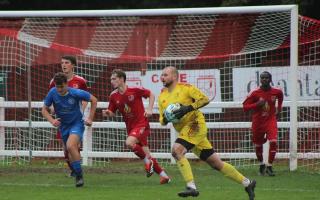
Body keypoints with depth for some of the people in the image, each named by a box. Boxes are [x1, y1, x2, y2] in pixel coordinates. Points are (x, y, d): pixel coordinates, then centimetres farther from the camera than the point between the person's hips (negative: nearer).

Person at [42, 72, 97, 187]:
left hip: (77, 123, -5)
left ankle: (79, 174, -17)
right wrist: (52, 120, -20)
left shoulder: (76, 93, -20)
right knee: (72, 153, 8)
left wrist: (90, 118, -7)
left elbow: (94, 100, -6)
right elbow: (44, 110, -1)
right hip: (63, 126, 5)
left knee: (70, 146, -28)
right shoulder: (53, 93, -12)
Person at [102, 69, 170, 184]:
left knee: (129, 143, -30)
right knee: (147, 155, 7)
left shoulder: (135, 90, -12)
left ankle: (147, 161, -8)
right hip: (130, 126, 6)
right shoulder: (113, 96, 1)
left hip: (141, 124, -6)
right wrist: (107, 113, -13)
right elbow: (112, 113, 9)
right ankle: (163, 175, 19)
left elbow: (151, 95, 1)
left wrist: (149, 109, -9)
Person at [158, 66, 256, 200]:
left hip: (195, 124, -7)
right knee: (215, 163, 8)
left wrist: (188, 108, -22)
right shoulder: (162, 97, 13)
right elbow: (162, 121, 16)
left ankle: (191, 187, -26)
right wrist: (165, 119, -8)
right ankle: (247, 183, 17)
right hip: (184, 131, 7)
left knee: (176, 150, -26)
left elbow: (205, 99, -12)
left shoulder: (185, 88, -6)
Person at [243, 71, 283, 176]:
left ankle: (269, 167, -10)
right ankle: (261, 164, 38)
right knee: (258, 145, 11)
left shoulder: (276, 91, -5)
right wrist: (257, 104, -26)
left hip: (271, 120, 0)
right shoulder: (255, 93, -13)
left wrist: (279, 108, 18)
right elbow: (245, 107, -12)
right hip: (258, 122, 0)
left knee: (273, 142, -20)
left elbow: (280, 95, 21)